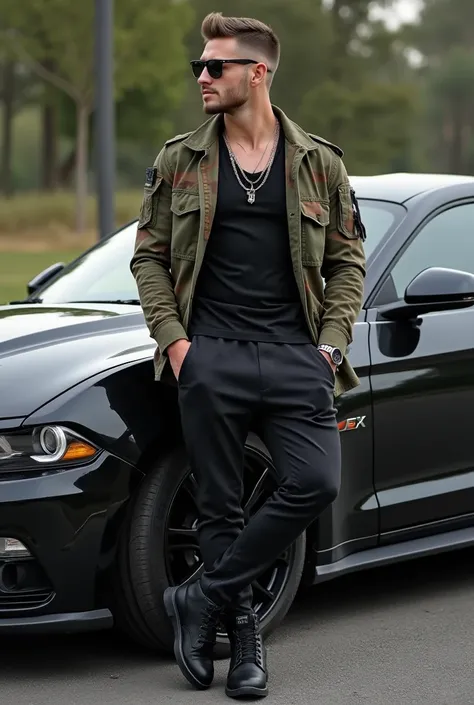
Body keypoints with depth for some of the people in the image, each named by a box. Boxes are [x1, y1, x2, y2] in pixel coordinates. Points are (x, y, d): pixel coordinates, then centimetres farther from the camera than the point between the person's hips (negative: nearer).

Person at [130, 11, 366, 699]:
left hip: (295, 357, 0)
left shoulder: (320, 163, 8)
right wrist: (172, 338, -2)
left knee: (316, 483, -16)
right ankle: (244, 633, 15)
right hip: (210, 356, 0)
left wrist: (331, 344, -1)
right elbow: (149, 255, 11)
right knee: (220, 506, 1)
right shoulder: (179, 161, 8)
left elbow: (348, 261, 12)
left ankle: (203, 598, -4)